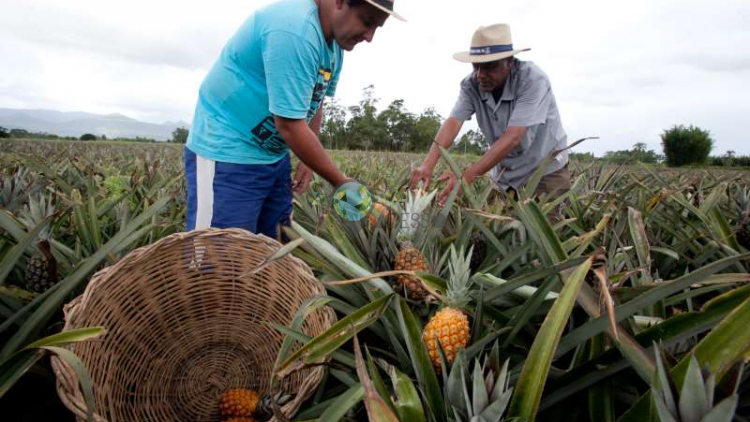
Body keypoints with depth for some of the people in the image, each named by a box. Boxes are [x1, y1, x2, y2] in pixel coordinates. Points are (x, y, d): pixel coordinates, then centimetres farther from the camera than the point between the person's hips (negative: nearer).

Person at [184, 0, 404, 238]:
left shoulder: (334, 42, 4)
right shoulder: (295, 29, -27)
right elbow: (289, 125, -28)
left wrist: (308, 160, 6)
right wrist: (341, 183, -20)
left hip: (275, 154, 9)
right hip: (227, 152, -9)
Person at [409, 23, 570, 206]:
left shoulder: (533, 79, -26)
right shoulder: (471, 85, -13)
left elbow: (512, 137, -35)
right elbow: (453, 122, -25)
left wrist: (467, 176, -44)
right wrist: (428, 164, -43)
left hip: (546, 170, -3)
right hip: (505, 172, 4)